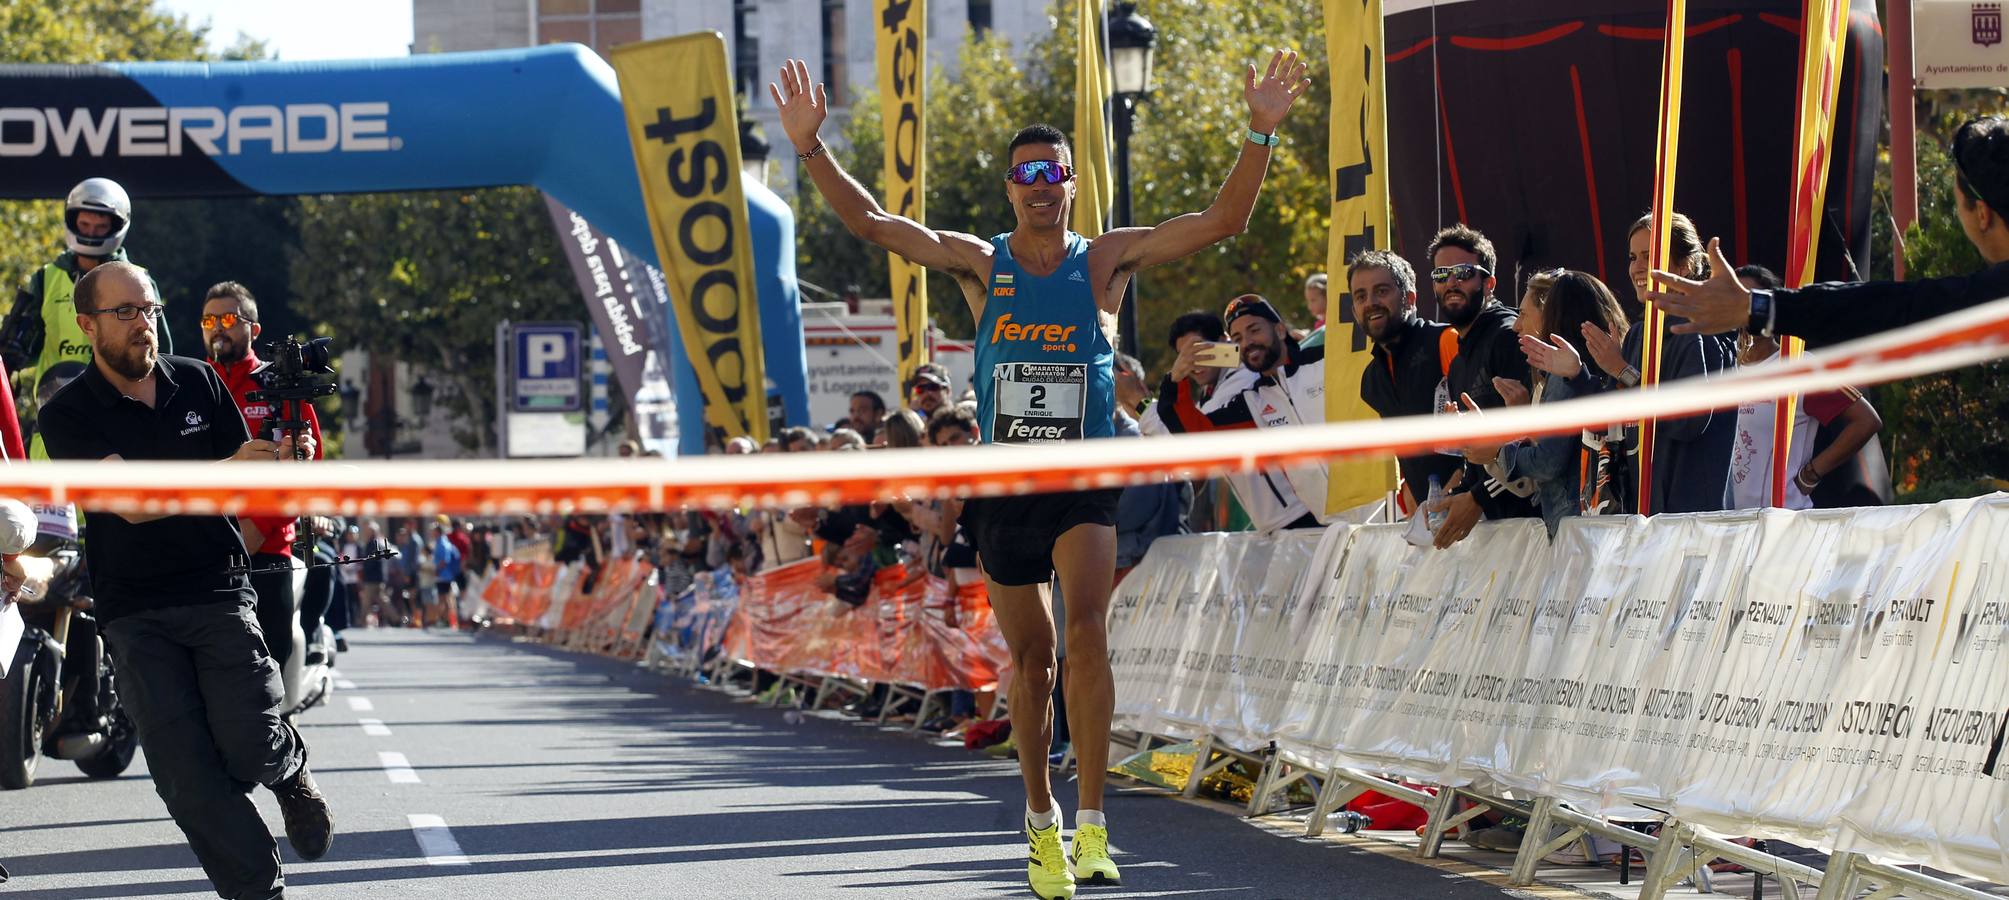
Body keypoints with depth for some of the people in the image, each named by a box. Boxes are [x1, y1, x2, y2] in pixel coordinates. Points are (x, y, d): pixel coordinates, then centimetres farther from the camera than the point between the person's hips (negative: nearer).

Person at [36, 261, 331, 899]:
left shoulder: (199, 382, 8)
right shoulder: (68, 415, -3)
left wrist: (283, 465, -12)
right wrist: (226, 471, -28)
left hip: (218, 589, 1)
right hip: (135, 612, -1)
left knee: (248, 747, -15)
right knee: (187, 775, -9)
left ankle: (290, 768, 19)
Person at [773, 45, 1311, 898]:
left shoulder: (1106, 260, -1)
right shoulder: (980, 264, 1)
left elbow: (1224, 220, -7)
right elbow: (871, 222, -5)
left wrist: (1261, 132, -20)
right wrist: (811, 148, -18)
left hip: (1084, 483, -2)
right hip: (1003, 484, 2)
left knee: (1086, 628, -21)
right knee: (1029, 656, 9)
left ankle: (1092, 821, -18)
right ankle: (1040, 816, 25)